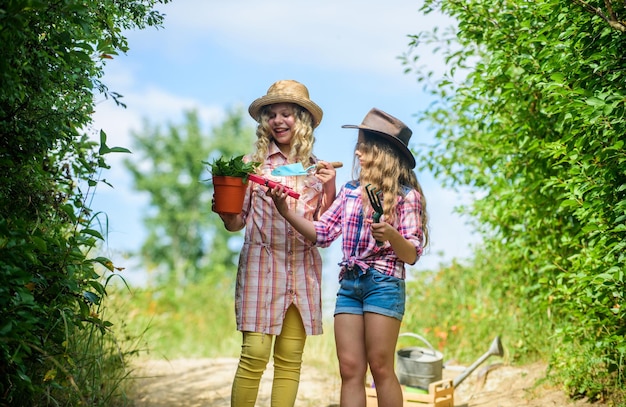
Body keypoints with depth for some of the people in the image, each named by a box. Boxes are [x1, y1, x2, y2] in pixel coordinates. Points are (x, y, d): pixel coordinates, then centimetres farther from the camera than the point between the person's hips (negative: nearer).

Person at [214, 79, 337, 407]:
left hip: (303, 270, 3)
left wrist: (329, 187, -5)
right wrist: (224, 210, -18)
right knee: (255, 354, -8)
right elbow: (235, 223, 3)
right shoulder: (253, 164, 3)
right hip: (261, 266, -2)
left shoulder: (317, 169, 10)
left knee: (290, 359, 4)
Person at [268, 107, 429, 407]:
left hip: (383, 282, -5)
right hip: (348, 283, 5)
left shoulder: (406, 195, -1)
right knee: (350, 370, 1)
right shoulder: (350, 191, 14)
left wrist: (391, 236, -25)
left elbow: (412, 255, -5)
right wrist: (286, 211, -2)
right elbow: (322, 234, 10)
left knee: (380, 367, -5)